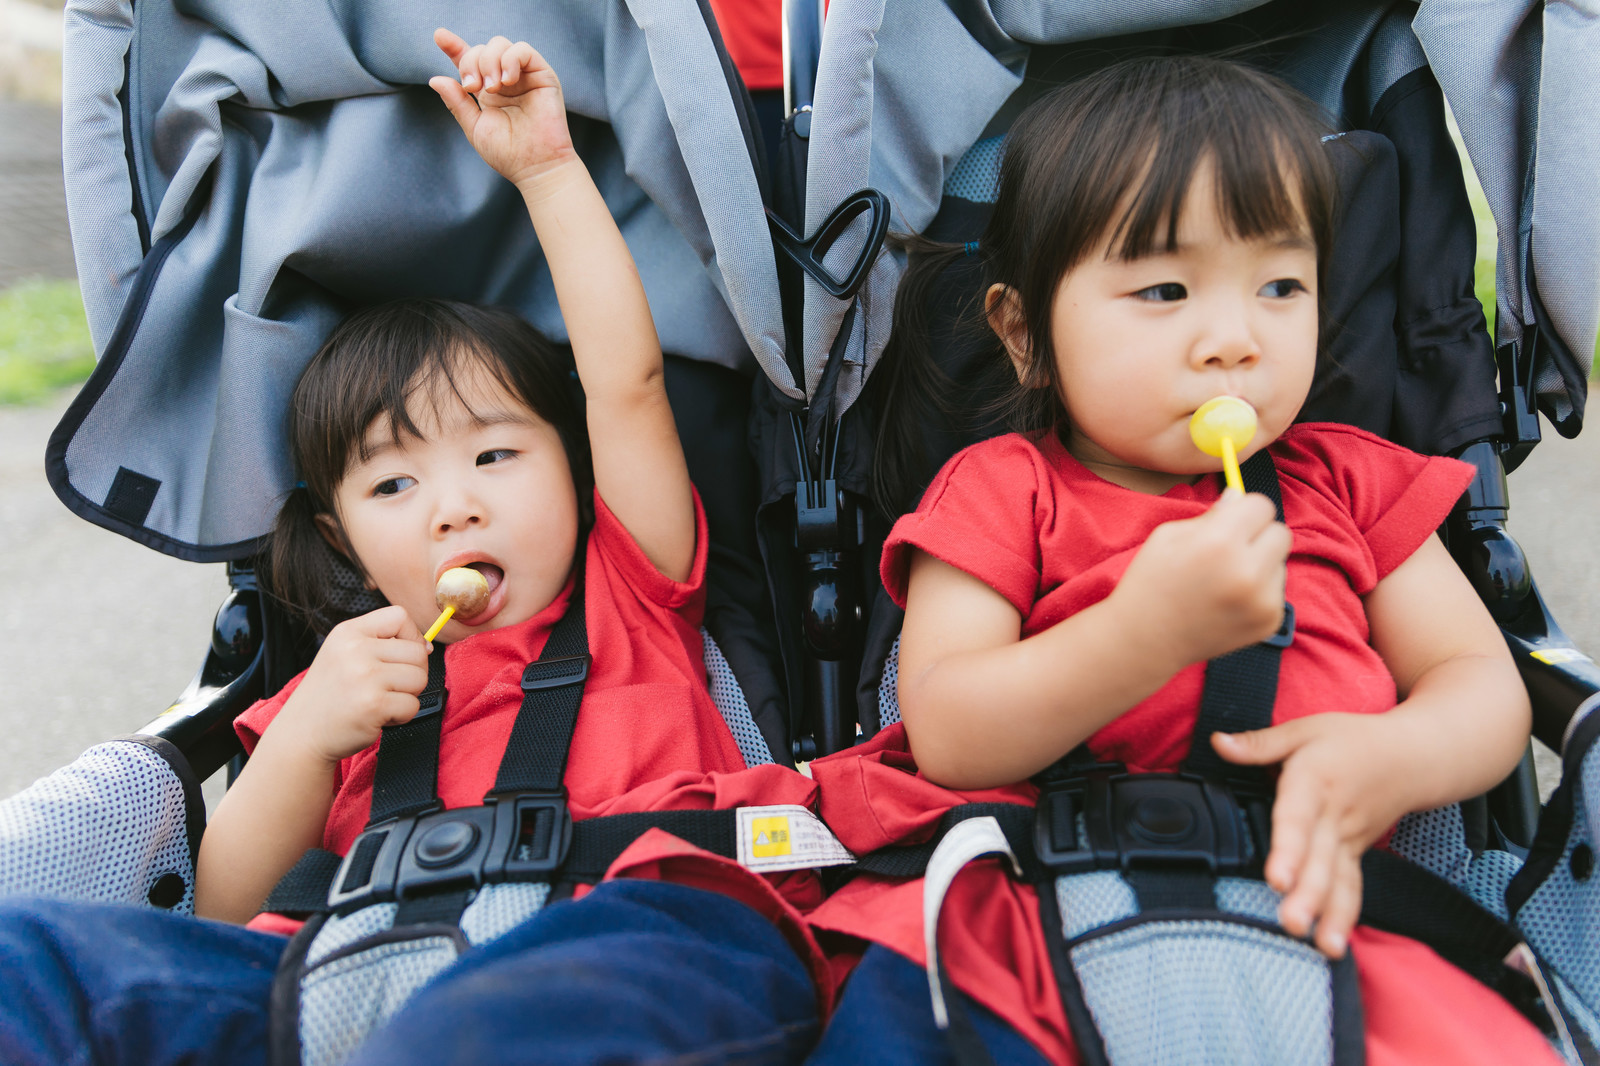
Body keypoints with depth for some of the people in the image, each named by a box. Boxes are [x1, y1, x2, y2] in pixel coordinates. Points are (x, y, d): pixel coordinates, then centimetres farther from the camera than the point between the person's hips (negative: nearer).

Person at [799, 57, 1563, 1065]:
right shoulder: (1001, 492, 5)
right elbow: (945, 737, -7)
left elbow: (1487, 683, 12)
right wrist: (1147, 631, -22)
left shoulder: (1351, 484, 15)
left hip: (1306, 916, 3)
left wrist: (1393, 758, -12)